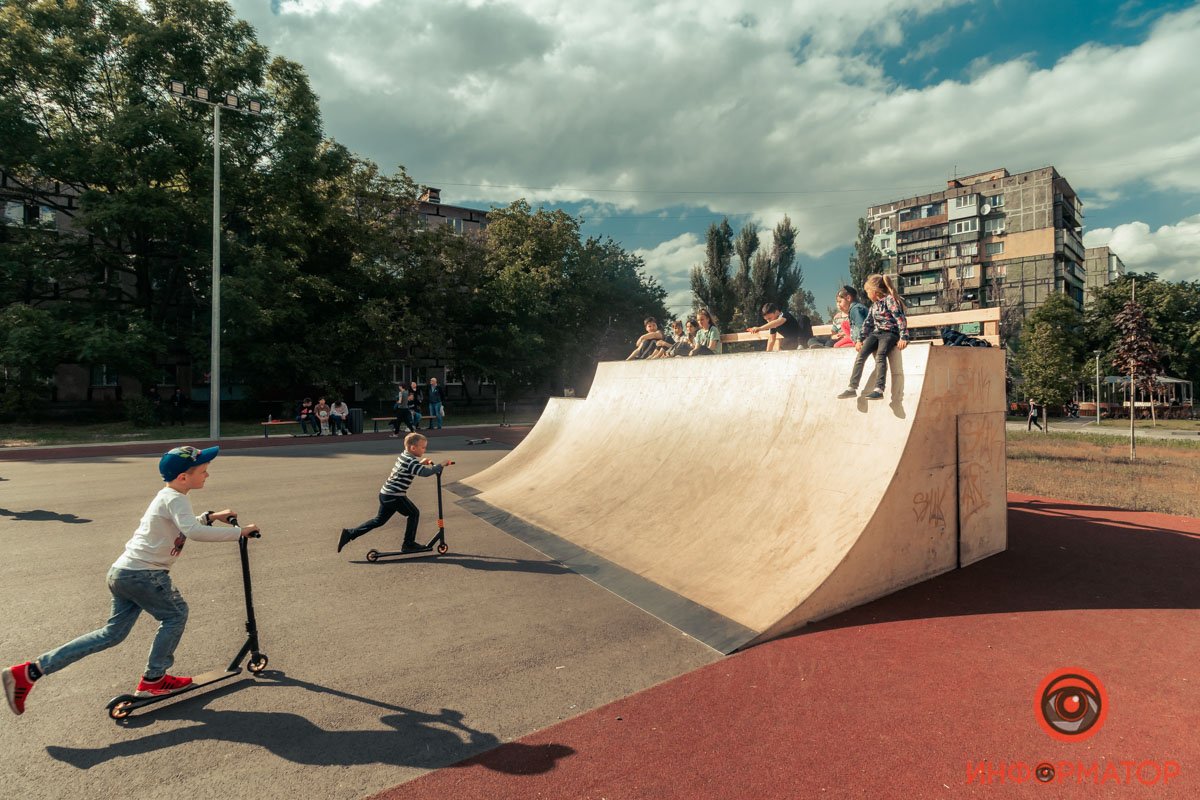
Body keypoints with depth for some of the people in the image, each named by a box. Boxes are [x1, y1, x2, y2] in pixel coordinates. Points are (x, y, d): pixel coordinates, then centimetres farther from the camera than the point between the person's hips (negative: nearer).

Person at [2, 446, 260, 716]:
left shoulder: (165, 496, 15)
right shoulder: (175, 499, -17)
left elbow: (181, 526, 30)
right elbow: (194, 532, -33)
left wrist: (212, 517, 21)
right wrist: (239, 532, -29)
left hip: (122, 572, 10)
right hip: (142, 574, -10)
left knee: (113, 633, 16)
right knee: (175, 614, 7)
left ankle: (30, 670, 16)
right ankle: (152, 680, 16)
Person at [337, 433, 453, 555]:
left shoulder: (404, 456, 12)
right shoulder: (410, 461, -18)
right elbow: (425, 473, -30)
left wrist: (421, 463, 18)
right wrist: (441, 465, -22)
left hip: (385, 493, 9)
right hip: (394, 496, -9)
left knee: (379, 520, 19)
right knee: (414, 513, 3)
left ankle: (350, 533, 20)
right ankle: (408, 544, 9)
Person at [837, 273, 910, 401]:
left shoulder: (889, 299, -5)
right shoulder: (874, 304, 19)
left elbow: (900, 318, -13)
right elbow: (868, 323, 23)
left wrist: (903, 337, -21)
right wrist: (859, 339, 16)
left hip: (890, 333, -6)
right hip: (875, 333, 7)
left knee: (880, 355, -33)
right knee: (861, 354, -17)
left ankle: (879, 389, -41)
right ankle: (852, 387, -21)